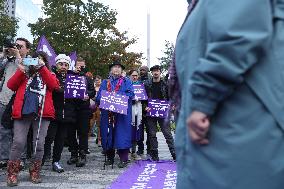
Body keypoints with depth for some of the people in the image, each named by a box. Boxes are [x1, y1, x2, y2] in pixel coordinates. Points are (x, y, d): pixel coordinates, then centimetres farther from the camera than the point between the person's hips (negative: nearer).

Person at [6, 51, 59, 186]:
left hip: (42, 113, 0)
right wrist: (21, 70, -5)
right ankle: (12, 173, 5)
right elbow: (10, 85, 6)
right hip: (23, 112, 0)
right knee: (18, 142, -7)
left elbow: (55, 85, -5)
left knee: (39, 144, 0)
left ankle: (34, 172, 14)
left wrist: (42, 67, -7)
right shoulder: (24, 73, 20)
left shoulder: (48, 75, 18)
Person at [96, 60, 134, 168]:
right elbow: (99, 96, 9)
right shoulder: (105, 82, 19)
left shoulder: (126, 82, 13)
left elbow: (130, 94, -3)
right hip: (107, 113, 3)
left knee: (122, 134, -7)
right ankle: (110, 158, 14)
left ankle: (123, 159, -3)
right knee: (108, 135, 3)